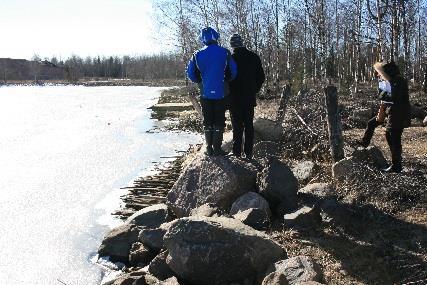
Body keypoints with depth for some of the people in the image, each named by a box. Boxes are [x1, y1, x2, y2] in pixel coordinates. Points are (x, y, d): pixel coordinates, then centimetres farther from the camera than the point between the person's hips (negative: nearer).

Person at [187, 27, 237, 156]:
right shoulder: (225, 53, -5)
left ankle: (209, 149, 14)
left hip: (205, 93, 2)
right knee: (219, 122, 7)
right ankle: (217, 149, 8)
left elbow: (191, 74, -1)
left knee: (208, 122, 11)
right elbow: (233, 72, -4)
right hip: (220, 93, -1)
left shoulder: (198, 54, -2)